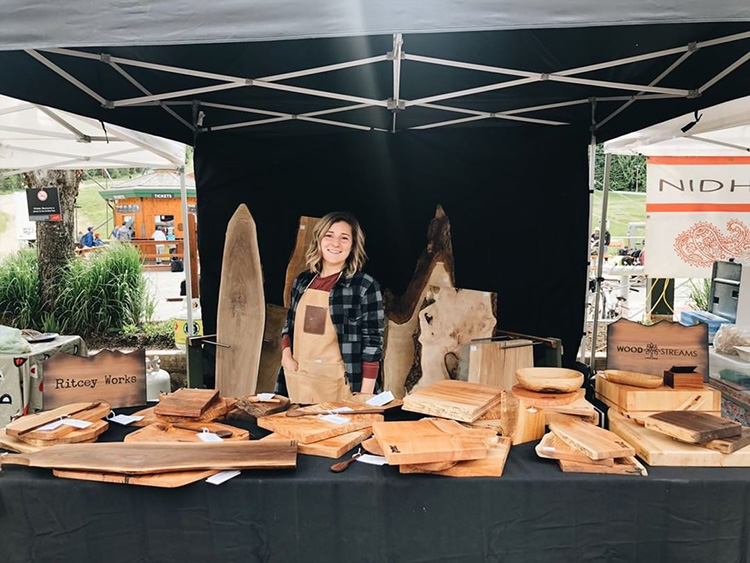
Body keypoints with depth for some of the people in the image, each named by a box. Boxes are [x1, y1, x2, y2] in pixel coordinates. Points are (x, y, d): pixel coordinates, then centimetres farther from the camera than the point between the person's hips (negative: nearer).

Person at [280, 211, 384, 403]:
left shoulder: (365, 286, -8)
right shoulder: (302, 281, 7)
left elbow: (372, 342, -9)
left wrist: (365, 395, -12)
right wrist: (286, 353, -1)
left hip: (338, 385, -4)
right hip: (298, 380, 5)